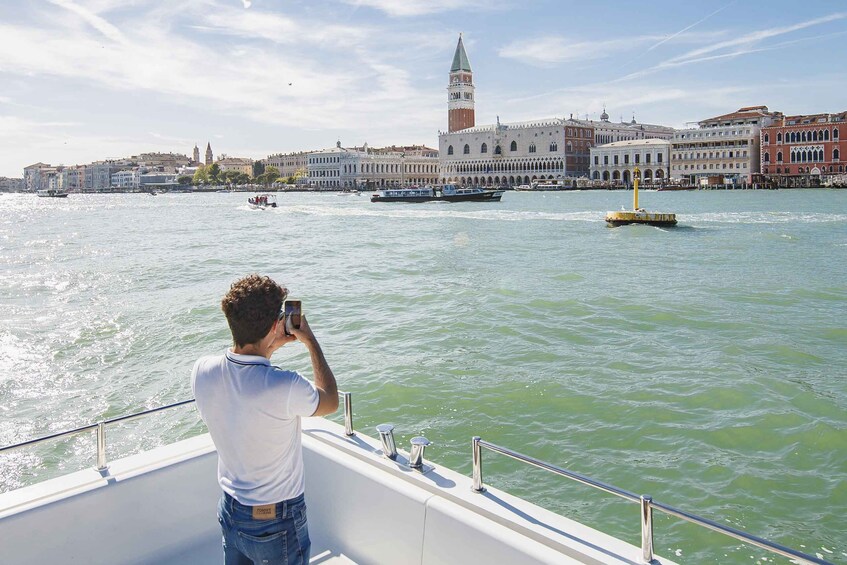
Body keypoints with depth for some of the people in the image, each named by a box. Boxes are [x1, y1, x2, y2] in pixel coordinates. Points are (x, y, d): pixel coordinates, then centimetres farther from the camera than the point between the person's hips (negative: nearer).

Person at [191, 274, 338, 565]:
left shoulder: (202, 371, -15)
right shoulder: (285, 387, -32)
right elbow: (331, 401, -9)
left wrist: (268, 347, 7)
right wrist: (310, 341, -4)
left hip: (230, 510, 5)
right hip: (277, 521, -5)